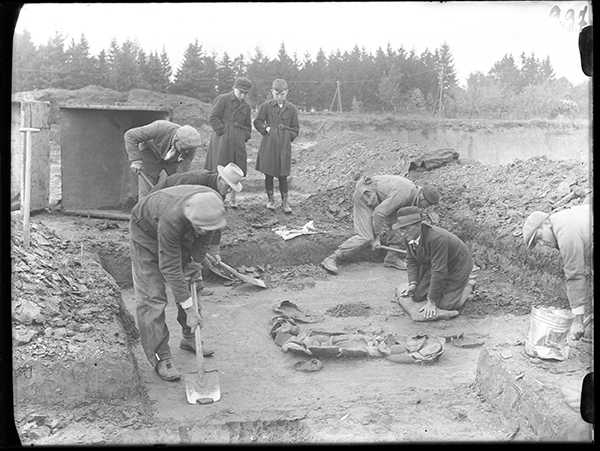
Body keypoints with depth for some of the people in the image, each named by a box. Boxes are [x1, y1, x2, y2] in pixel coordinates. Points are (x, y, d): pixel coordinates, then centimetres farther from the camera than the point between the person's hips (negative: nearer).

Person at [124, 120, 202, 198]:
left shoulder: (191, 145, -31)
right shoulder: (160, 128, -40)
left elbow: (182, 170, -26)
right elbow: (131, 135, -31)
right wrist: (136, 161, -37)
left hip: (173, 160, 2)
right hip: (150, 153, -2)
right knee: (147, 192, -7)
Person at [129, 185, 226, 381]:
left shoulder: (214, 203, -30)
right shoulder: (172, 218, -45)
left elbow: (205, 235, -7)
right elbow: (170, 268, -38)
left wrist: (194, 263, -8)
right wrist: (189, 308, -35)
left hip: (182, 232, 6)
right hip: (146, 230, -6)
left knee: (192, 283, 10)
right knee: (152, 296, -11)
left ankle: (190, 336, 28)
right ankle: (160, 357, -4)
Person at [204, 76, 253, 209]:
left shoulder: (246, 106, 15)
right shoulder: (222, 100, -3)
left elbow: (248, 126, 25)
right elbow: (212, 118, -9)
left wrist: (244, 137, 8)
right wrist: (223, 131, -13)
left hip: (238, 142, 5)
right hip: (222, 140, -5)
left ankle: (232, 199, 13)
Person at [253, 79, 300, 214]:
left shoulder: (292, 109, 6)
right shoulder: (266, 106, 2)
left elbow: (295, 128, 11)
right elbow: (258, 122, 6)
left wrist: (289, 135, -5)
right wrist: (266, 128, -9)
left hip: (284, 145, 0)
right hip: (269, 144, 0)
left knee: (283, 175, 0)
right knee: (268, 173, 5)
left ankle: (284, 202, 8)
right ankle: (270, 200, 18)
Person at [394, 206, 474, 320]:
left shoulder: (437, 238, -40)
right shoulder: (409, 236, -17)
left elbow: (439, 272, -36)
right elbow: (412, 261, -3)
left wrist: (431, 302, -31)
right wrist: (412, 283, -19)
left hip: (455, 267, -7)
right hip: (431, 265, 7)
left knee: (445, 305, -9)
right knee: (417, 296, 2)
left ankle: (466, 287, 19)